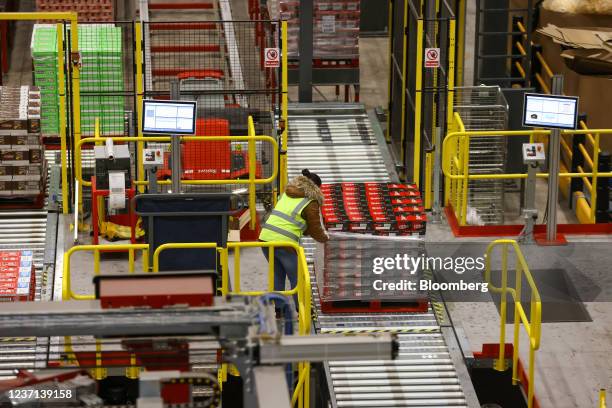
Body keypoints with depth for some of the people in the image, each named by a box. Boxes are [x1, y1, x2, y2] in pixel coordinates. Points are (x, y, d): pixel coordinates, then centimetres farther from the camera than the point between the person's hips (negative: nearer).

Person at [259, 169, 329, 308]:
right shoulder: (311, 203, -3)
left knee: (277, 276, 21)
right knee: (297, 280, 8)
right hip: (284, 244, -7)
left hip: (266, 237, 7)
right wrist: (325, 237, 25)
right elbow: (316, 231, 5)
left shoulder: (286, 194, 19)